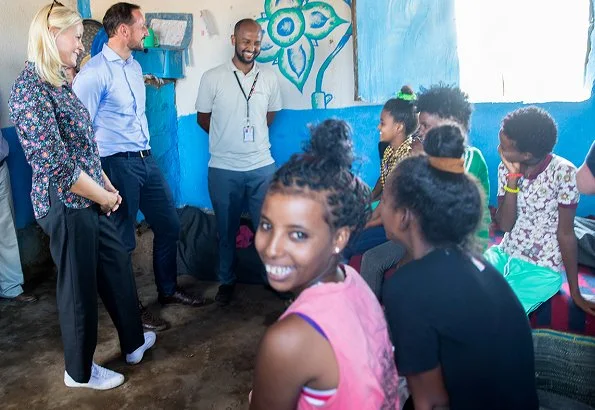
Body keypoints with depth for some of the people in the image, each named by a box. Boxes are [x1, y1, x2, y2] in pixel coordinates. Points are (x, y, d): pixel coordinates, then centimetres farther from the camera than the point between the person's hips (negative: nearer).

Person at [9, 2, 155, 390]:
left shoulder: (58, 83, 9)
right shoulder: (30, 90, -20)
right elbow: (56, 165, -23)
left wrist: (108, 186, 6)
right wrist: (103, 196, -12)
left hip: (92, 201, 9)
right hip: (67, 206, -9)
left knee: (119, 267, 18)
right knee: (80, 286, 7)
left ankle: (134, 341, 39)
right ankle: (80, 371, 30)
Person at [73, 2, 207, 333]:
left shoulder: (135, 66, 12)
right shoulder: (95, 71, -13)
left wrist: (145, 148, 16)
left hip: (146, 158, 8)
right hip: (117, 164, -8)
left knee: (169, 225, 15)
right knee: (123, 241, 5)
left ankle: (168, 290, 34)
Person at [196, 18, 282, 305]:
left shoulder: (269, 78, 4)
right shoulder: (212, 77, -3)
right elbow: (203, 118, 5)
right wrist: (227, 138, 12)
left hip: (262, 166, 2)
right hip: (223, 169, -1)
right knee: (226, 230, 12)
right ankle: (227, 281, 30)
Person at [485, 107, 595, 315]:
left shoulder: (563, 172, -18)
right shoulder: (505, 168, -3)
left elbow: (565, 233, -12)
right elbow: (505, 225, -9)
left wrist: (575, 293, -6)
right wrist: (513, 177, -18)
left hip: (541, 269, -5)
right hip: (504, 254, 5)